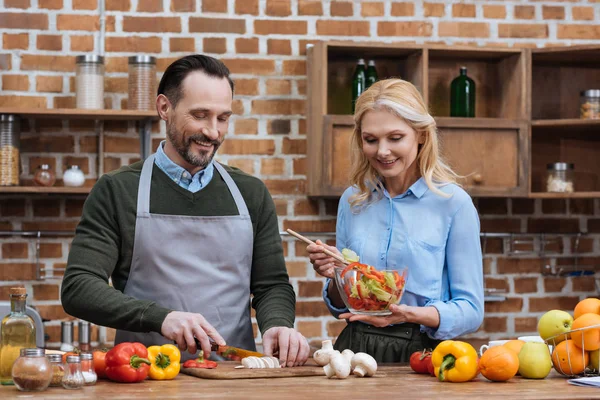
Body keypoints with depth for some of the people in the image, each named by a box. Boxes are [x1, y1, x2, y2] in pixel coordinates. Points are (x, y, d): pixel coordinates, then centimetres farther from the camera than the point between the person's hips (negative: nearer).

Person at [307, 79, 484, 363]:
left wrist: (413, 314, -19)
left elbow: (471, 310, -1)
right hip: (355, 349, 4)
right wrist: (335, 278, -1)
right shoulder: (353, 201, 12)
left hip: (420, 352, -4)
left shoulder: (453, 203, -2)